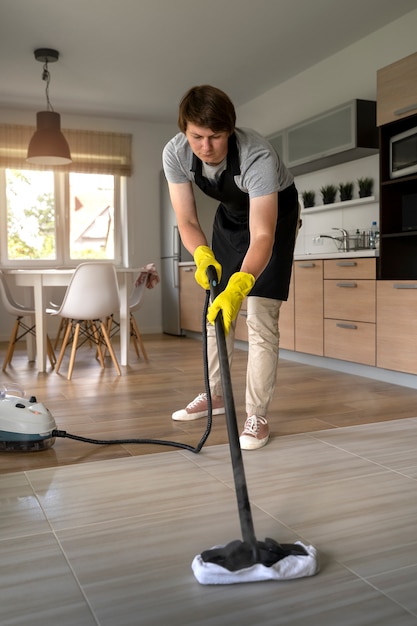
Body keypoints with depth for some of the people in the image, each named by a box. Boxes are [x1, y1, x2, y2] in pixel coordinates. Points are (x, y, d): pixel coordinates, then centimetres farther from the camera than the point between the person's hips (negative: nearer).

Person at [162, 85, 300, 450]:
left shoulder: (258, 156, -39)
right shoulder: (175, 154, -25)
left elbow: (262, 235, -46)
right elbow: (187, 221, -22)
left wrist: (239, 286, -61)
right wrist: (203, 256, -43)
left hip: (275, 212, -5)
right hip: (231, 214, 5)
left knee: (260, 315, -14)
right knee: (216, 307, 8)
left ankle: (257, 416, -5)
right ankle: (215, 394, 24)